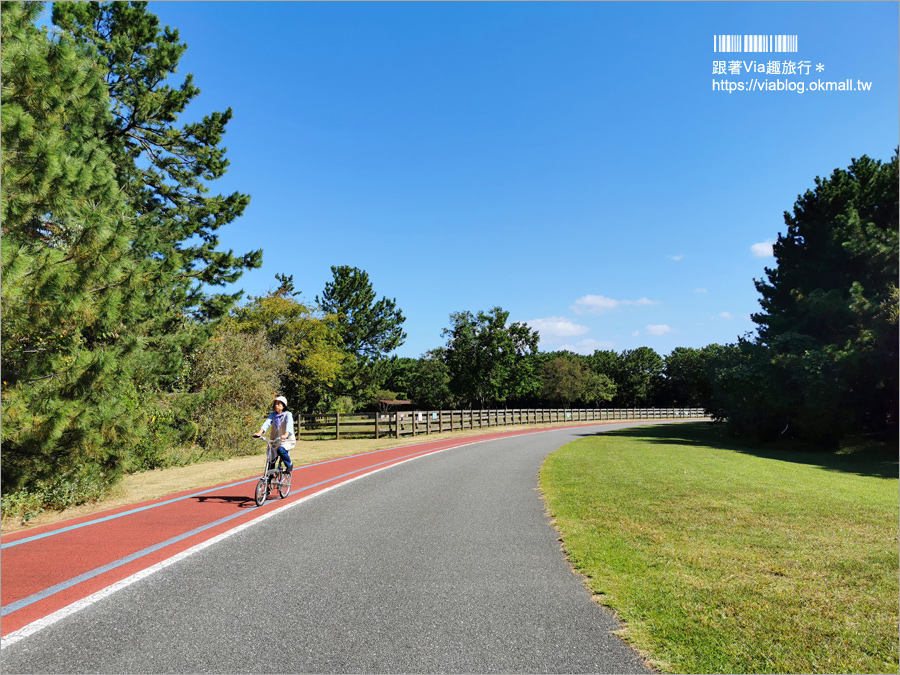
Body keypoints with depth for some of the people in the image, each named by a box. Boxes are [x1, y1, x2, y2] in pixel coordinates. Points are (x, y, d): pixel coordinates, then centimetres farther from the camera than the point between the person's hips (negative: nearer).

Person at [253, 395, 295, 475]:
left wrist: (286, 434, -46)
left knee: (281, 450, -33)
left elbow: (289, 424, -26)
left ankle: (289, 464, -8)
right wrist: (260, 432, -33)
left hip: (287, 441, -4)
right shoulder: (272, 415, 3)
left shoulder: (287, 414, -8)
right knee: (270, 462, -1)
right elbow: (267, 423, -14)